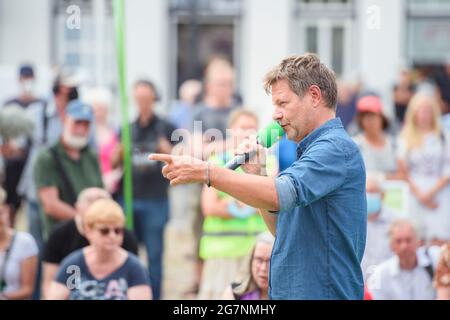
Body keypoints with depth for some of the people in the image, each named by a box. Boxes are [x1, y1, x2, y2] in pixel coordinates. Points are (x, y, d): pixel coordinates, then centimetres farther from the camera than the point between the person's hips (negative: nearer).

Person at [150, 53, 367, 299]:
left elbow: (281, 195, -29)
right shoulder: (310, 150, 18)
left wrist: (205, 172, -28)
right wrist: (257, 173, 6)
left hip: (320, 293, -9)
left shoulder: (336, 146, -13)